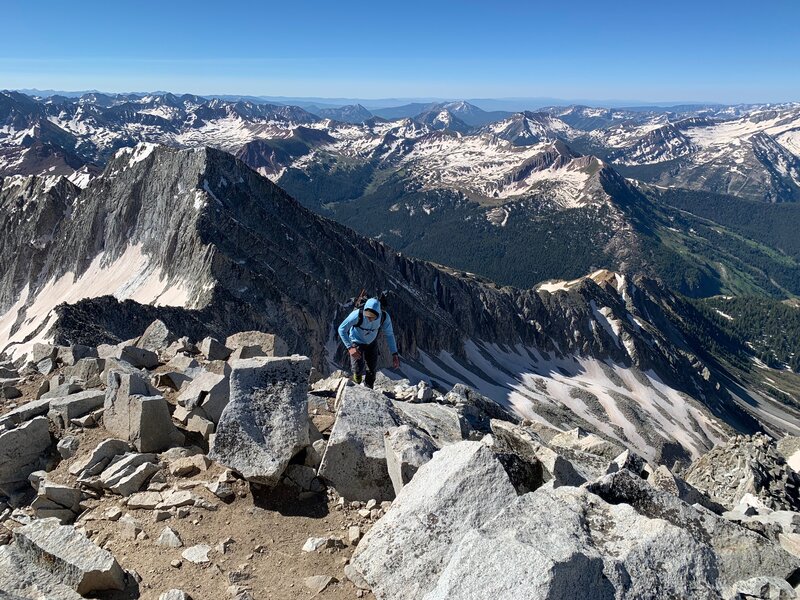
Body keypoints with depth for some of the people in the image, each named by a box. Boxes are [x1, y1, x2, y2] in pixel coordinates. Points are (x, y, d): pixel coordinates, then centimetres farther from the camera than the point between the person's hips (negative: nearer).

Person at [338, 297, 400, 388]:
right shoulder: (357, 315, -38)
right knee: (358, 369, -14)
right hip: (356, 343, -3)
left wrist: (394, 354, -17)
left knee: (371, 370, 13)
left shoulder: (385, 317, -29)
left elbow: (389, 334, -12)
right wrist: (350, 348, -35)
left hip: (372, 343, 3)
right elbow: (341, 329, -26)